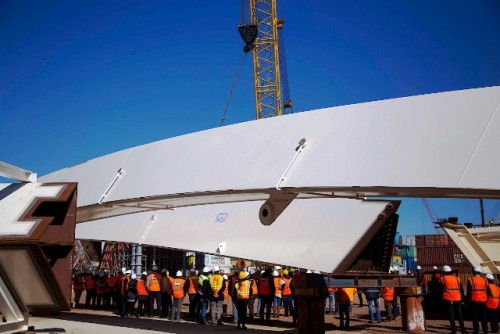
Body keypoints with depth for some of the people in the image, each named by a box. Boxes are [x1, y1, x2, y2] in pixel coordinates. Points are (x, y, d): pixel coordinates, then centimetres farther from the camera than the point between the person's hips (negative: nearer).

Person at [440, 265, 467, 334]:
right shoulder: (457, 278, 12)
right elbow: (461, 290, 14)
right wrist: (462, 299, 19)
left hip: (448, 299, -3)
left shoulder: (442, 279, 1)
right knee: (459, 315, 11)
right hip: (457, 299, 3)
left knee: (451, 315, 1)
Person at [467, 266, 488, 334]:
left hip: (474, 301, -4)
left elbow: (469, 292, -8)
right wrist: (486, 299, 19)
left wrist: (468, 300, 0)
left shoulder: (471, 280, -6)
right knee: (483, 316, 12)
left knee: (475, 317, 3)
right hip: (483, 301, 4)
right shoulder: (485, 280, 6)